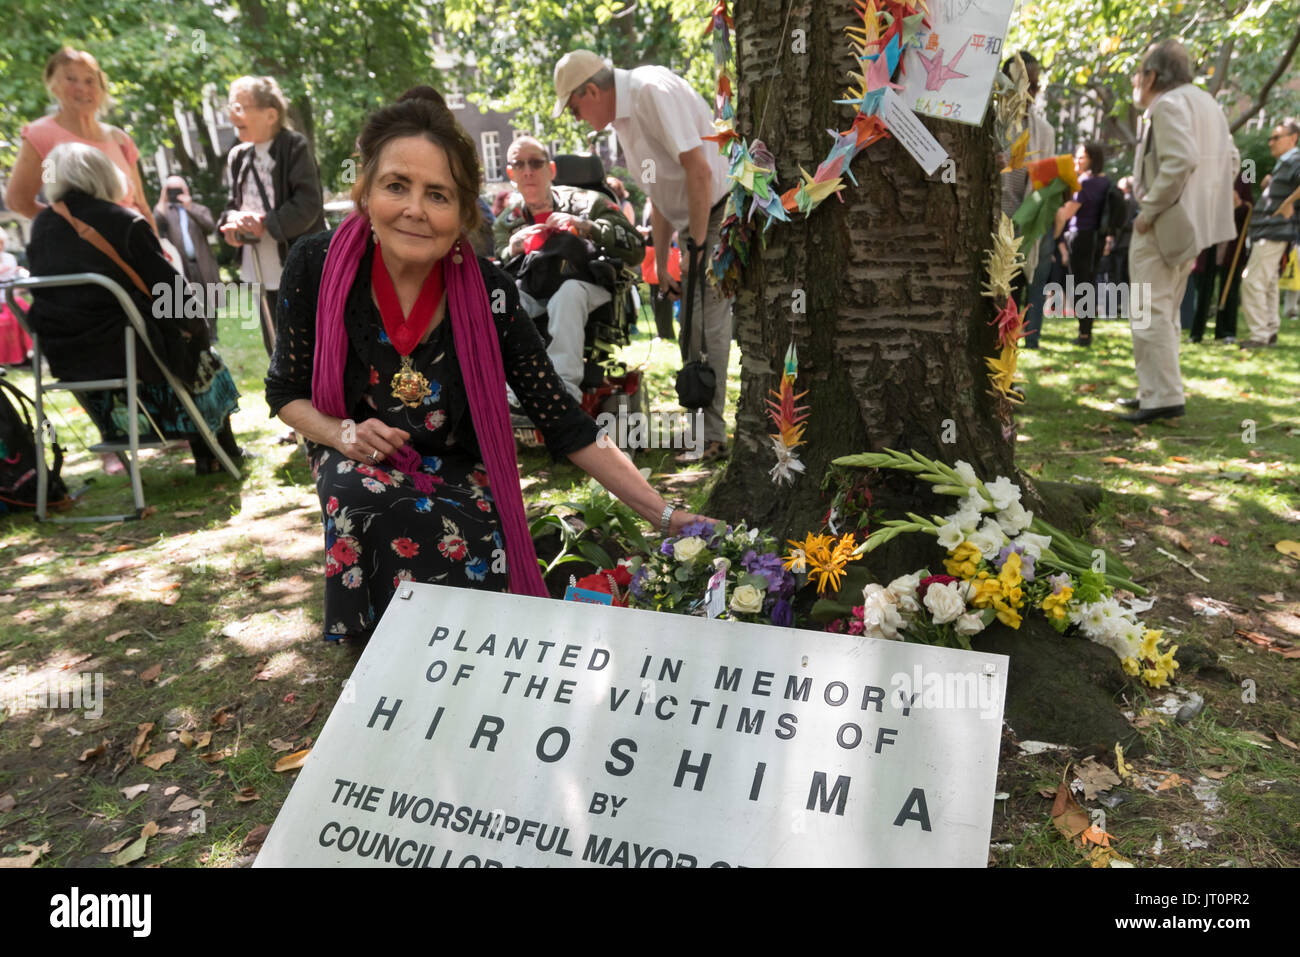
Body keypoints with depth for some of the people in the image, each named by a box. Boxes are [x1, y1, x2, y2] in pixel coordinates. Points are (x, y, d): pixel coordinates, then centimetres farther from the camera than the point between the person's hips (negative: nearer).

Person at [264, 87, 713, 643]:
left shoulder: (489, 294, -17)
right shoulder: (316, 266, -16)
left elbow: (564, 424, -14)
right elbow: (285, 391, 0)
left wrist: (668, 517, -19)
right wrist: (345, 434, -22)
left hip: (461, 473, 0)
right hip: (358, 465, 1)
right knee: (369, 503, -32)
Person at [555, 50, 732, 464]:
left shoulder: (653, 92, -17)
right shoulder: (623, 114, 13)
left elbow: (699, 170, -24)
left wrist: (696, 245, -19)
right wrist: (661, 267, 17)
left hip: (721, 214, -10)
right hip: (696, 223, 10)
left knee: (707, 326, -11)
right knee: (693, 327, 11)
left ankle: (711, 436, -4)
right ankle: (701, 426, 21)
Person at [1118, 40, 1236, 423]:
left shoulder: (1168, 105, -12)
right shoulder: (1206, 101, 19)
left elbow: (1180, 161, -25)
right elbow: (1230, 160, 19)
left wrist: (1149, 211, -20)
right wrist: (1205, 201, 18)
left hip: (1164, 224, -10)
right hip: (1193, 222, 10)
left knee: (1150, 313, -8)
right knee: (1165, 312, 17)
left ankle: (1163, 398, -10)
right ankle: (1158, 390, 23)